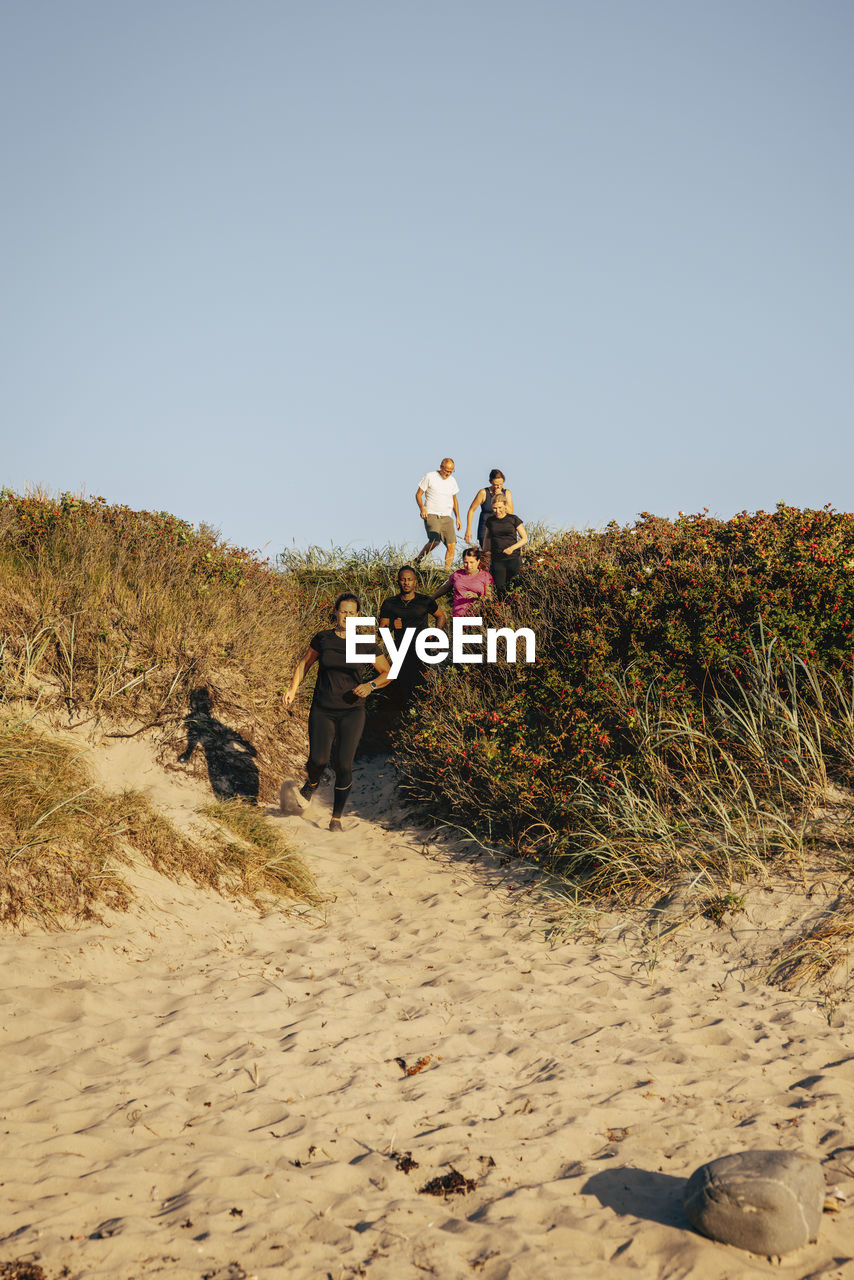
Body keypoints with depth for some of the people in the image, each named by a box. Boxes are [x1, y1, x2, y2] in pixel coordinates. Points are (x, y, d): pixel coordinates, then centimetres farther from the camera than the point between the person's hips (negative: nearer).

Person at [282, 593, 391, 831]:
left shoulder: (365, 644, -1)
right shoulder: (322, 639, 1)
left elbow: (388, 673, 7)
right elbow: (305, 662, 17)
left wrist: (370, 685, -11)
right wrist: (293, 689, 5)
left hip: (352, 712, -1)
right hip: (322, 710, 1)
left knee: (343, 765, -11)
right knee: (318, 760, -15)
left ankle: (336, 817, 7)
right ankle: (311, 785, 24)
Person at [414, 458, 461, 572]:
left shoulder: (452, 481, 14)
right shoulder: (430, 477, -2)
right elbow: (418, 494, 1)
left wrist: (458, 518, 19)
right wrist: (422, 508, -15)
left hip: (447, 517, 5)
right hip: (431, 515, -5)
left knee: (452, 545, -8)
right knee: (435, 540, -25)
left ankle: (447, 571, -1)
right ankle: (418, 559, -5)